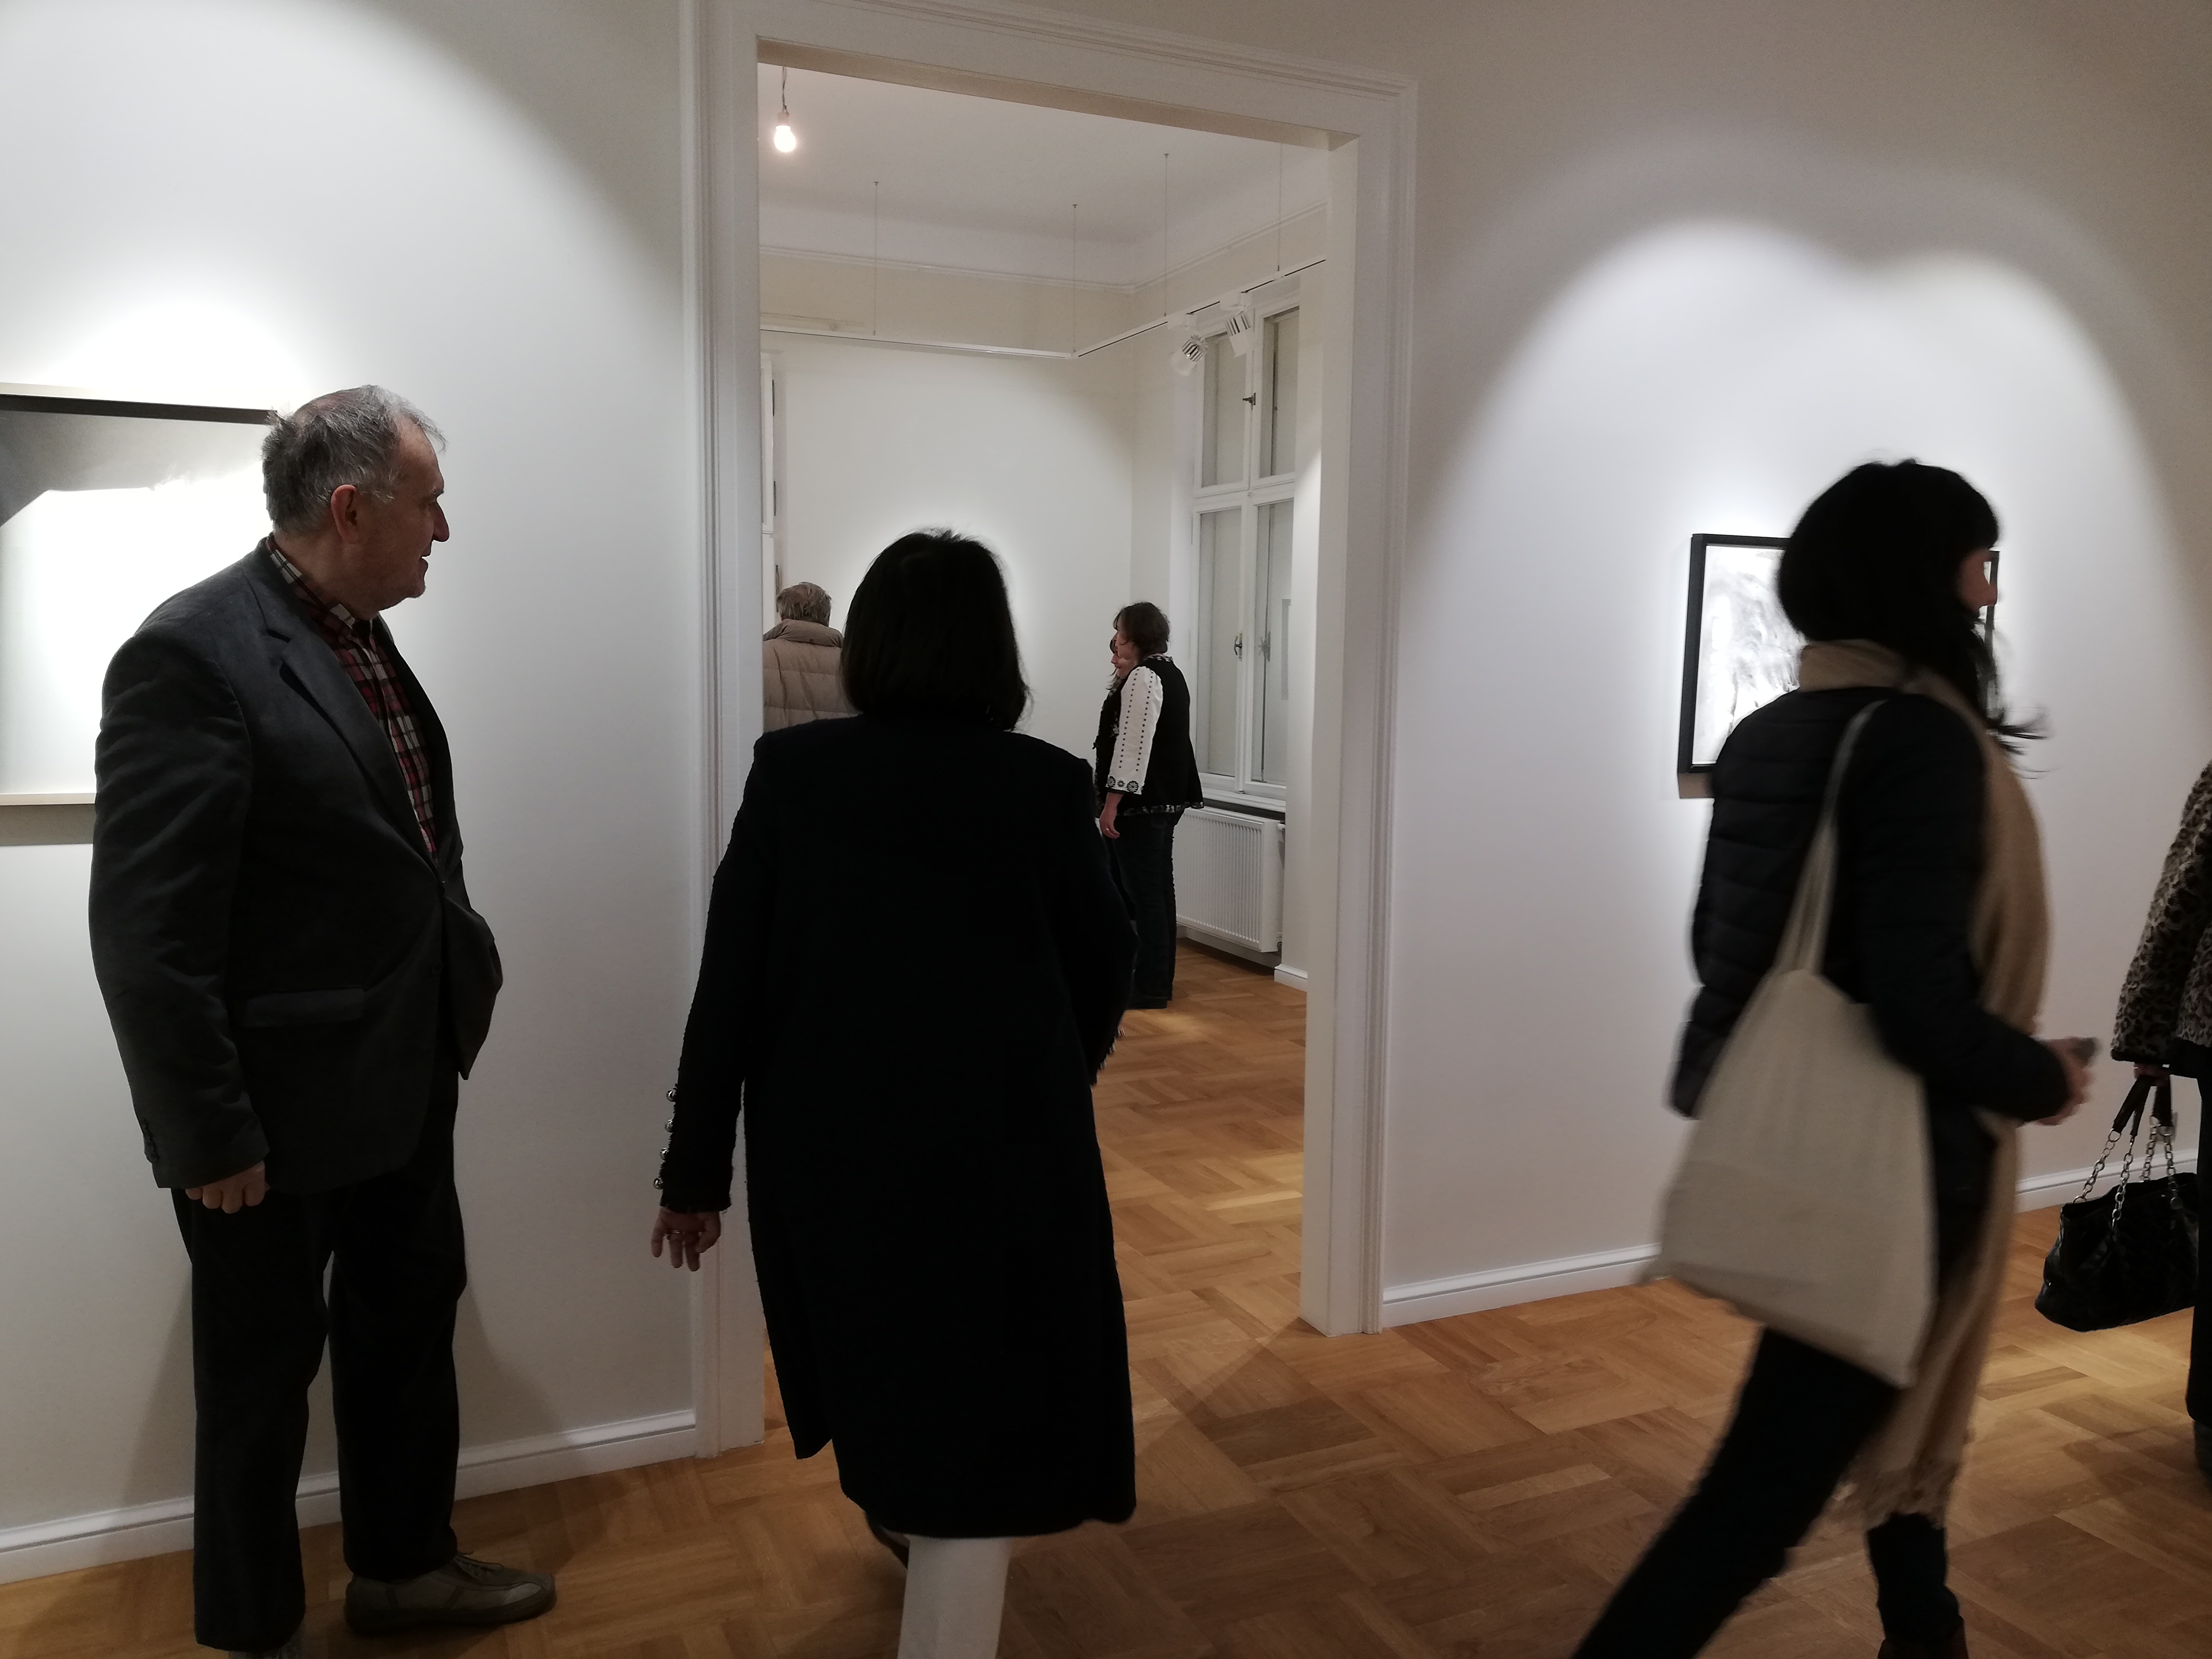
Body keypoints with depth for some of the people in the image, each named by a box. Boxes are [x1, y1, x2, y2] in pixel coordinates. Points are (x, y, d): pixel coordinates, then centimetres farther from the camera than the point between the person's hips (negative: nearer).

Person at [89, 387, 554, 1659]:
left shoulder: (361, 637, 5)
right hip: (283, 1105, -8)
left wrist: (459, 981, 10)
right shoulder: (194, 653, -21)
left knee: (411, 1322, 22)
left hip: (404, 1077, 8)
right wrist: (209, 1135, -19)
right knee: (266, 1374, 12)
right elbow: (148, 931, -22)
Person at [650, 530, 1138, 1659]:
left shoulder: (790, 771, -8)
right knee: (977, 1419, 7)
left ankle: (902, 1513, 58)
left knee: (873, 1353, 30)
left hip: (830, 1140, 4)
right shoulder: (1045, 784, -10)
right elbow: (1105, 964, 1)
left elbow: (728, 985, -8)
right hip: (1001, 1143, -3)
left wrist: (694, 1168, 0)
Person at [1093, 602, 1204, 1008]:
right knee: (1159, 888, 14)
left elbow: (1133, 744, -21)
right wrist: (1122, 676, 9)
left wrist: (1112, 802, -22)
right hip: (1167, 798, 10)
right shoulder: (1169, 671, 17)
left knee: (1142, 892, -7)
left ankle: (1150, 987, -4)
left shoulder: (1143, 677, -15)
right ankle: (1160, 978, 21)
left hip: (1142, 802, -10)